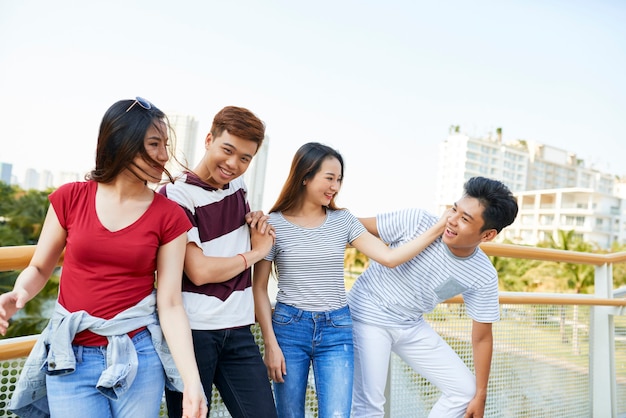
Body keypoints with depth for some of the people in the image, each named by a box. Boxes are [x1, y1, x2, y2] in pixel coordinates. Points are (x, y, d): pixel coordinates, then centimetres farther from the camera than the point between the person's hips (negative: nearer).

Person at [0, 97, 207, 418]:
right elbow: (39, 268, 8)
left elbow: (170, 304, -9)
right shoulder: (70, 197, -3)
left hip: (138, 358, 0)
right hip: (70, 358, 1)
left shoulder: (169, 216, -6)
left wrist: (192, 380, -17)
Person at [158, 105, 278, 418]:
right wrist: (256, 252, -3)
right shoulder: (175, 195, -9)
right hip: (192, 331, -5)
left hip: (239, 331, 5)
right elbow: (200, 272, -17)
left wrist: (258, 219, 7)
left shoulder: (238, 186, 8)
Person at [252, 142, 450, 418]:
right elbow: (259, 288, -3)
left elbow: (389, 257, -3)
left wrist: (439, 228, -7)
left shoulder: (343, 221, 3)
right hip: (289, 327, -1)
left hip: (337, 330, 2)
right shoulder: (273, 224, -5)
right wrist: (271, 344, -7)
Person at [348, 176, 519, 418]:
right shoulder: (416, 222, -25)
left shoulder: (484, 277, -14)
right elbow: (356, 228, -14)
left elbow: (482, 337, -3)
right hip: (369, 315, -4)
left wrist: (480, 395, 1)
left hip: (412, 326, 4)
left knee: (465, 389, 7)